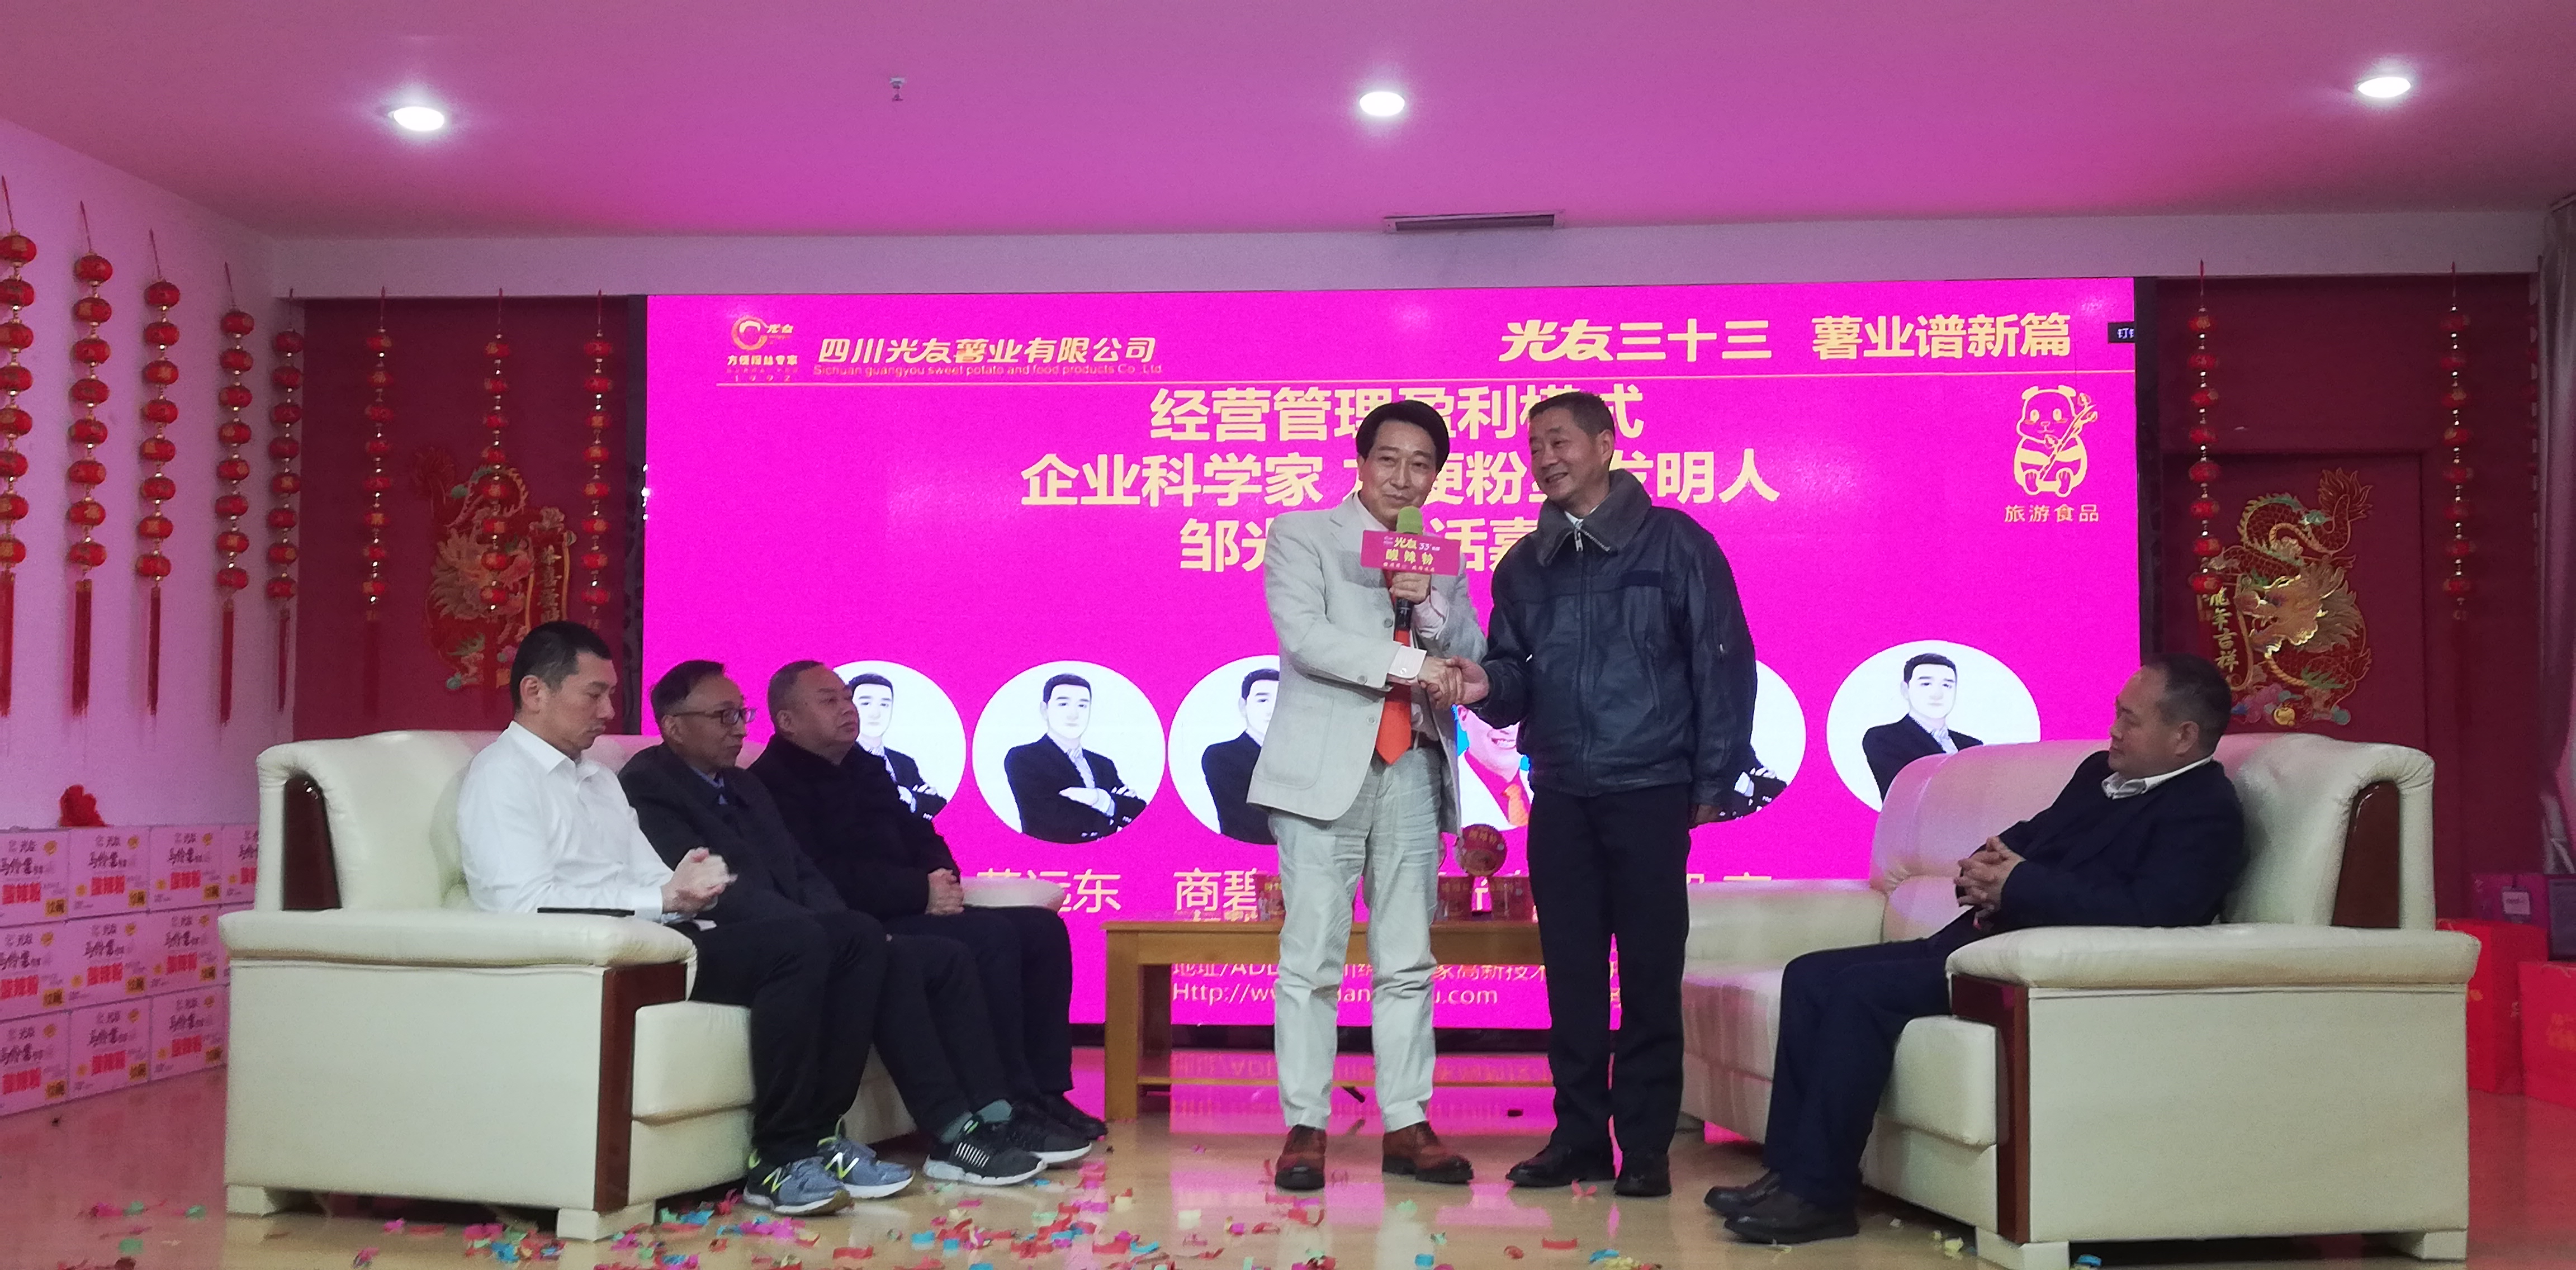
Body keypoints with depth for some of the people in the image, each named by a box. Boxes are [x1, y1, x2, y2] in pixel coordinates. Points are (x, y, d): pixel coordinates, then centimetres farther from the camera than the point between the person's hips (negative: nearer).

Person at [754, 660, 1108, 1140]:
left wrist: (943, 878, -1)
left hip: (909, 912, 10)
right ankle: (1011, 1103, -22)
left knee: (1043, 929, -2)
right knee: (991, 935, -28)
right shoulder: (774, 784, -8)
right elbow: (822, 880, -20)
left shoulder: (866, 770, 22)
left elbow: (920, 836, 23)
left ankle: (1045, 1091, -4)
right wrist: (921, 890, -19)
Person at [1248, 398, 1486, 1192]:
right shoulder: (1302, 536, 5)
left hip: (1413, 771, 4)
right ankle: (1305, 1126, 1)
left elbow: (1473, 658, 8)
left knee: (1408, 961, 5)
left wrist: (1424, 599, -8)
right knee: (1312, 960, -5)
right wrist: (1411, 665, -15)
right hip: (1326, 769, -4)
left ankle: (1406, 1126, 10)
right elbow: (1304, 635, -10)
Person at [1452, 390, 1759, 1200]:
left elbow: (1724, 663, -3)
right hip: (1559, 796, 4)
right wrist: (1488, 685, -10)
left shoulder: (1673, 543, -2)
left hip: (1649, 791, -4)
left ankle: (1646, 1145, 9)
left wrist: (1715, 782, -7)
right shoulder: (1524, 566, 12)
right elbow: (1515, 677, 14)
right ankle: (1580, 1134, 16)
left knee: (1650, 973, 0)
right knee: (1570, 972, 6)